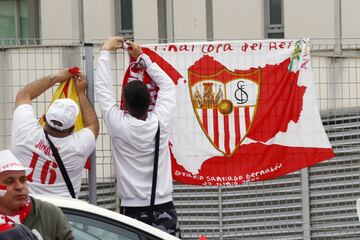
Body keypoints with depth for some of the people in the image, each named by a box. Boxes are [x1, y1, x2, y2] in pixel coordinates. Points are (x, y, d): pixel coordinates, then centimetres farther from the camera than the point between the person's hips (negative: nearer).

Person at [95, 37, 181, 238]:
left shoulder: (119, 125, -10)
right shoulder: (161, 122, -4)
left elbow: (103, 88, 2)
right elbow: (167, 84, 13)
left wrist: (106, 51, 13)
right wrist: (141, 56, 20)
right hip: (164, 208, 2)